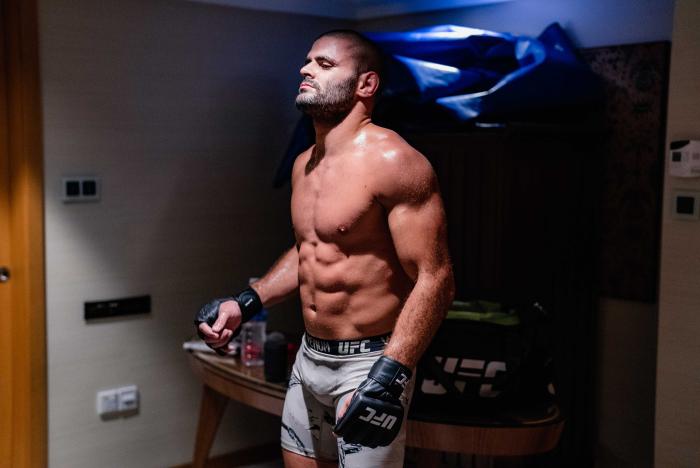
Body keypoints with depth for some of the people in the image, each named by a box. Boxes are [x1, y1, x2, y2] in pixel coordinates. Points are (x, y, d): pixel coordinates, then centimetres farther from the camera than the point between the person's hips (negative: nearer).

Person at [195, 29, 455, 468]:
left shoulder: (392, 161, -19)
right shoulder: (305, 164, 8)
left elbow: (434, 278, -22)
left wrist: (389, 375, -28)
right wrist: (246, 303, 11)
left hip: (368, 363, -8)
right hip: (310, 357, 8)